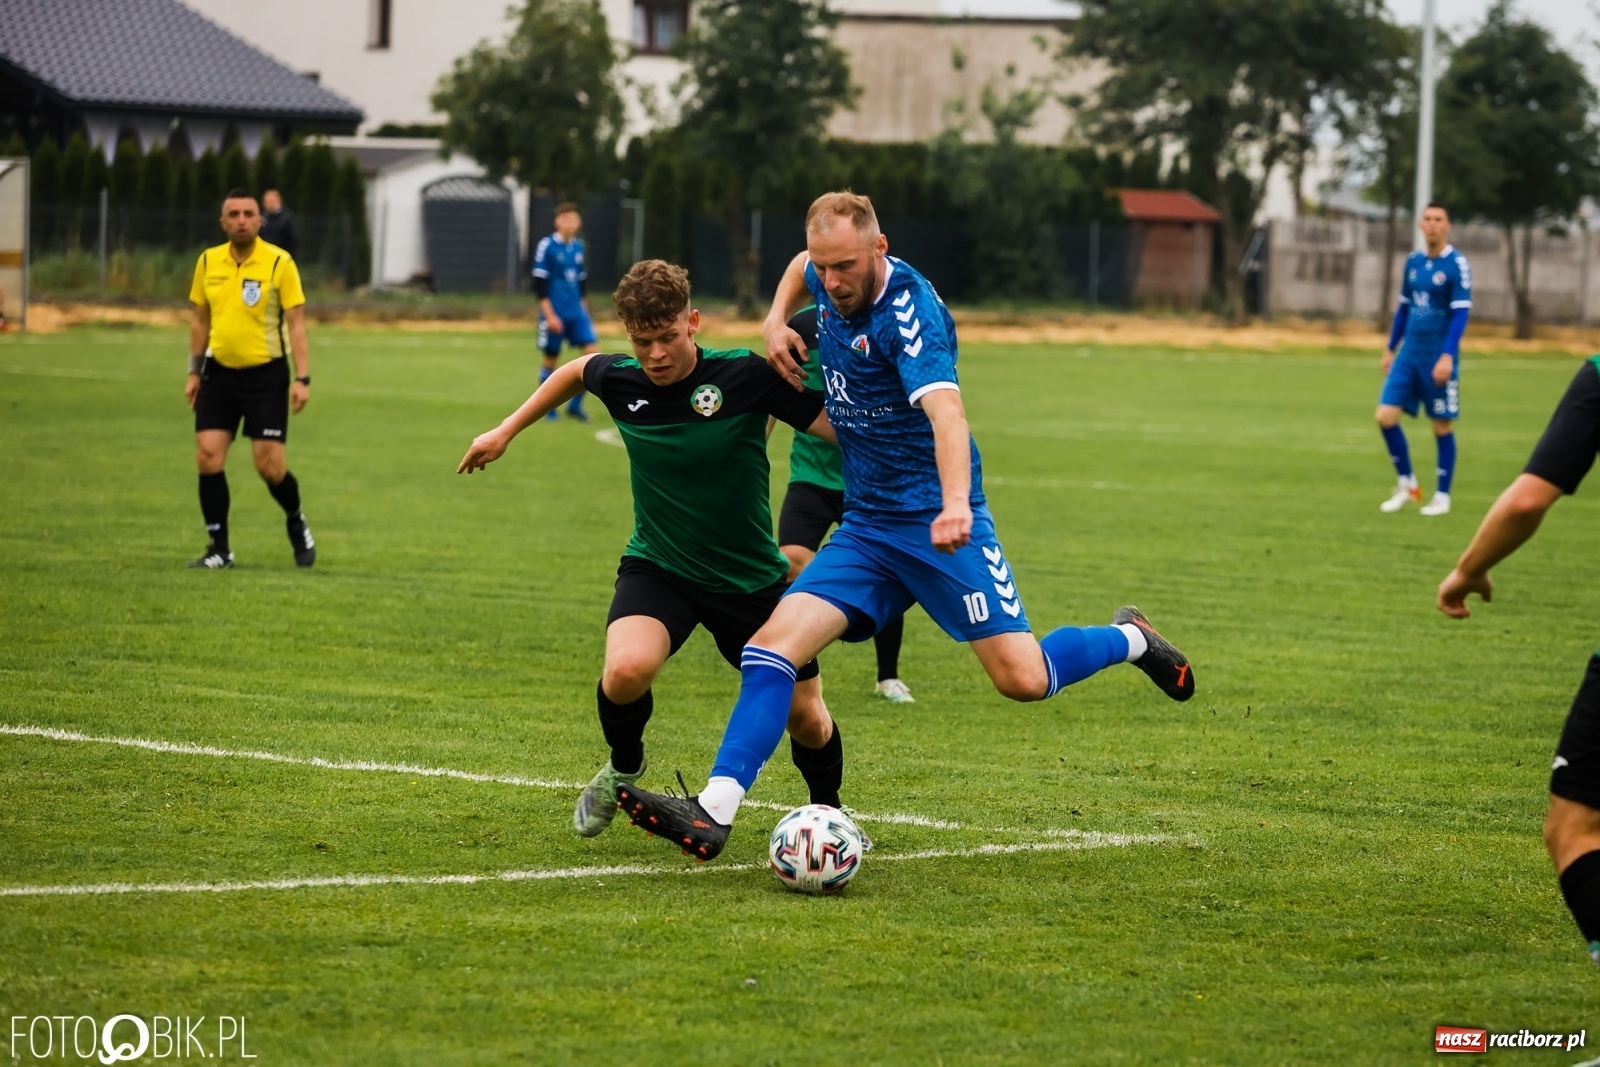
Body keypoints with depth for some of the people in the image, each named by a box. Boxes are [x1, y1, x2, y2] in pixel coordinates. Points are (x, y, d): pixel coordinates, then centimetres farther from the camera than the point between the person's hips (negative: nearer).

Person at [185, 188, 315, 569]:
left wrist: (302, 379, -14)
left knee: (269, 465, -5)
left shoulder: (279, 263, -9)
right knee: (208, 457, -6)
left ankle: (296, 521, 26)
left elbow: (296, 323, -8)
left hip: (265, 375, -4)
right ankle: (219, 549, 3)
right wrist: (194, 371, 11)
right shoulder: (208, 262, 4)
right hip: (219, 372, 4)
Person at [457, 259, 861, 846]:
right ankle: (623, 767, 5)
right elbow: (576, 370, 15)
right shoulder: (618, 380, -10)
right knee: (627, 669, -30)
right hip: (657, 569, 1)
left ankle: (828, 808, 40)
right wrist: (506, 431, 20)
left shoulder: (745, 376, -19)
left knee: (805, 718, 5)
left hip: (750, 577, -1)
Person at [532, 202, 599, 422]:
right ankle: (549, 409, 17)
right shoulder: (547, 246, -9)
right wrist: (550, 316, -15)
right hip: (554, 313, -5)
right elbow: (539, 284, -11)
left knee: (593, 352, -7)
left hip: (576, 312, 5)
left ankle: (575, 405, 3)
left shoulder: (578, 246, 9)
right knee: (551, 359, 3)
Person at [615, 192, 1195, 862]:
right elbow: (803, 267, 31)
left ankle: (1129, 640, 21)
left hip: (934, 523, -7)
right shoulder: (831, 281, 3)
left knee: (1022, 679, -11)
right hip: (865, 529, 7)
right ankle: (713, 814, -21)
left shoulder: (909, 311, -20)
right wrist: (777, 318, 11)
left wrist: (956, 502, -54)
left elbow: (945, 409, -37)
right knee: (772, 645, -13)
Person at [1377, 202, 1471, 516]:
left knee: (1442, 426, 2)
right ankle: (1407, 485, 13)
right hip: (1409, 353, 6)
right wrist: (1390, 349, 19)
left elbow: (1461, 313, -13)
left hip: (1438, 358, -6)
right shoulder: (1413, 262, 9)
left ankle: (1442, 497, 13)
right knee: (1385, 416, -3)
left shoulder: (1457, 264, -9)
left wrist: (1447, 355, -22)